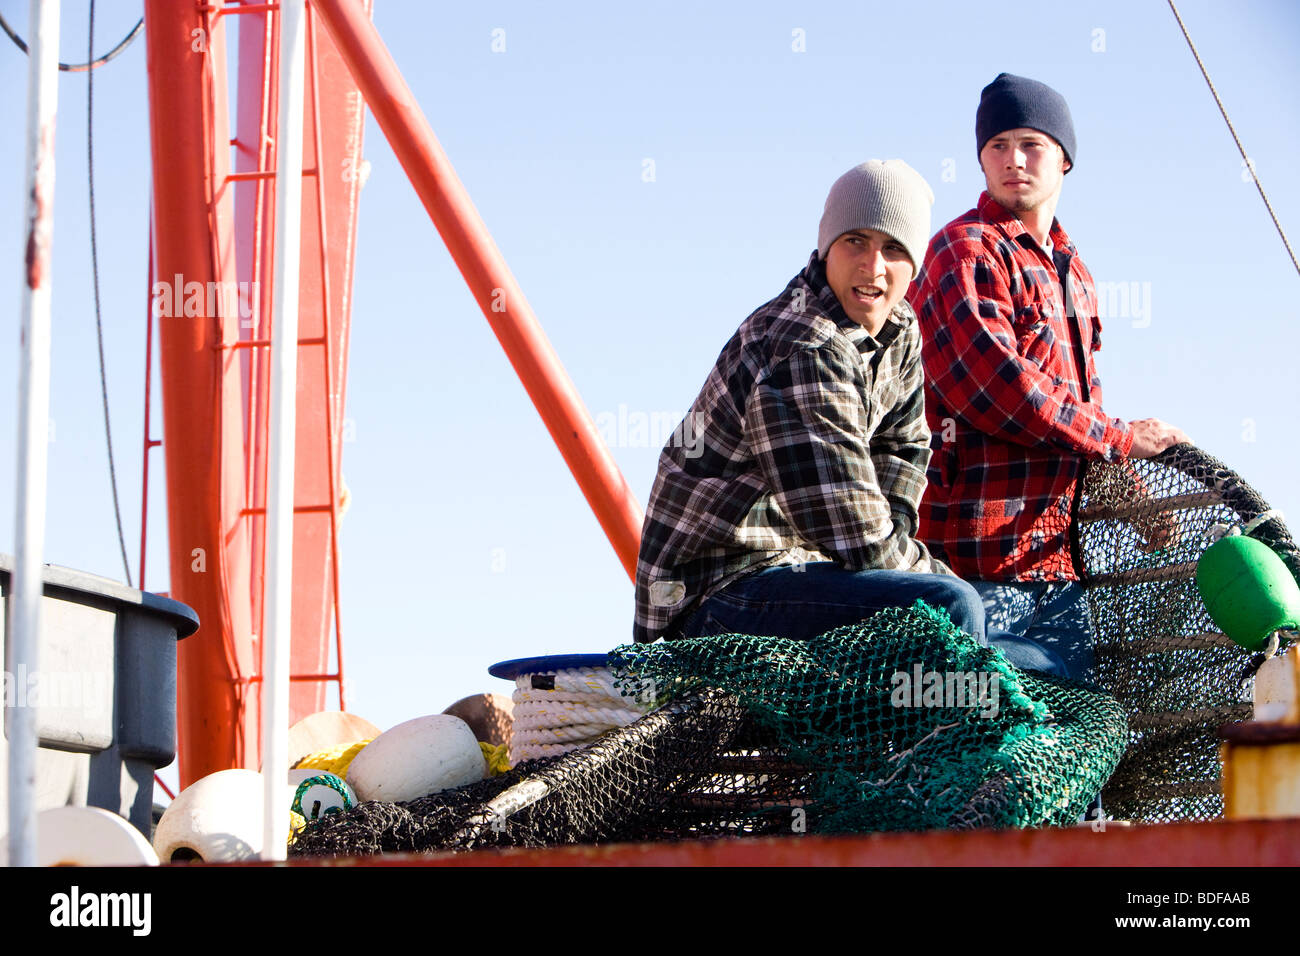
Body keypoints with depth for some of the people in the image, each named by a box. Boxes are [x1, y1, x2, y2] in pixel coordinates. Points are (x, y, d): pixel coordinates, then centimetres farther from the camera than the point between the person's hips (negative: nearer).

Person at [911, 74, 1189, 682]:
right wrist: (1121, 439, -10)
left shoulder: (1071, 271, 22)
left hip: (1057, 555, 8)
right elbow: (992, 388, -18)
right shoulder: (964, 251, -6)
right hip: (981, 550, -8)